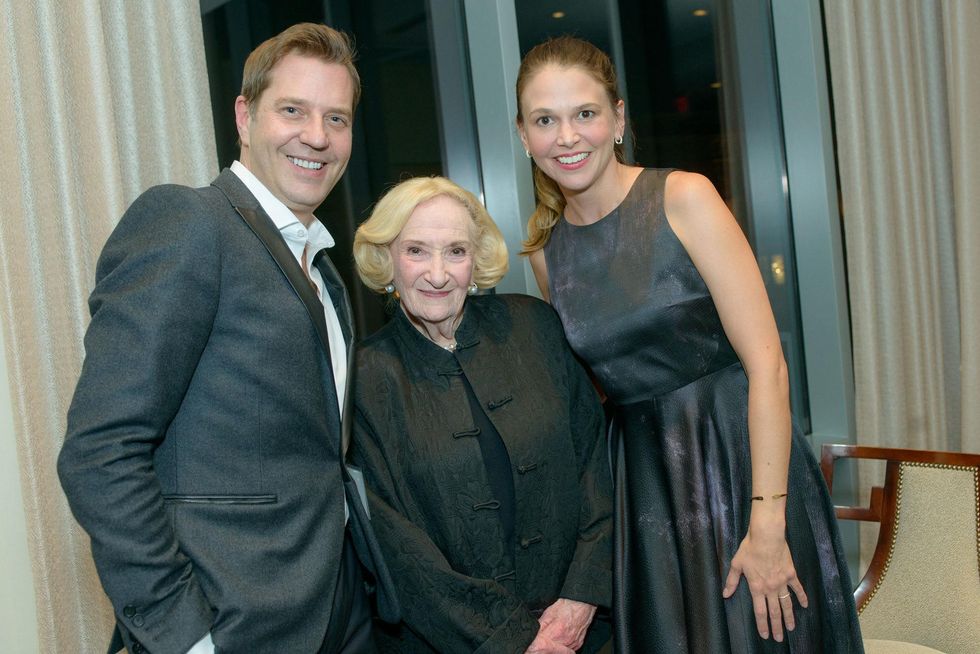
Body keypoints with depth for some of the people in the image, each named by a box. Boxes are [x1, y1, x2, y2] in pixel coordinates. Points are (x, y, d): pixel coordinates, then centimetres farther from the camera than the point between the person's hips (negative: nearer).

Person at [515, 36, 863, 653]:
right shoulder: (545, 249, 4)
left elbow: (766, 362, -15)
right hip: (646, 488, 4)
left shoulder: (684, 198, -11)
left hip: (741, 462, -4)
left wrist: (767, 524, -20)